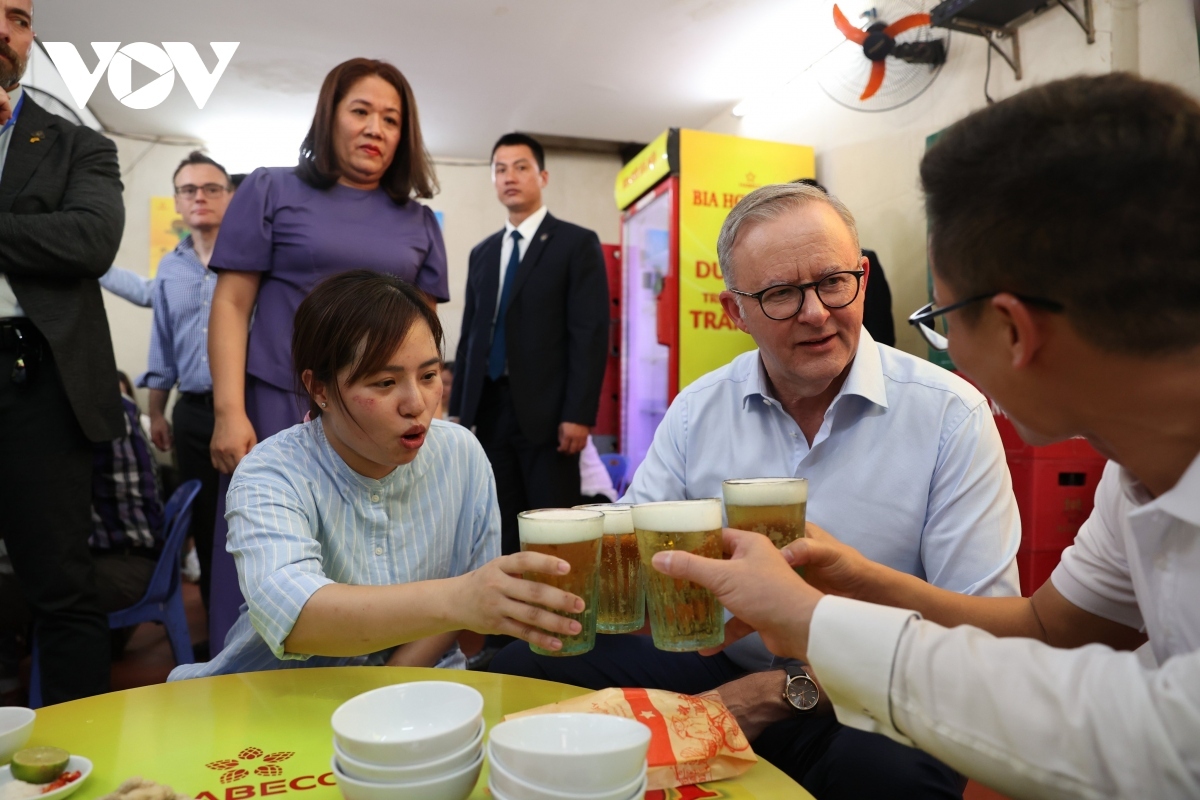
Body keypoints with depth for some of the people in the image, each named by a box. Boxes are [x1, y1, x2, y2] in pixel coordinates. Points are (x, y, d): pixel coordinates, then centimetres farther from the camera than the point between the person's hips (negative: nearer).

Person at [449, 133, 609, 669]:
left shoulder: (576, 244, 1)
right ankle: (503, 638, 20)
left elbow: (591, 334, -8)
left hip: (545, 412, -5)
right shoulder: (482, 254, 18)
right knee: (501, 533, 10)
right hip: (491, 411, 6)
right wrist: (458, 407, 10)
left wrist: (578, 414, -16)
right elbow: (470, 335, 17)